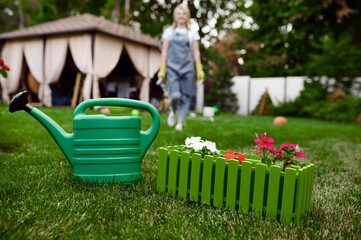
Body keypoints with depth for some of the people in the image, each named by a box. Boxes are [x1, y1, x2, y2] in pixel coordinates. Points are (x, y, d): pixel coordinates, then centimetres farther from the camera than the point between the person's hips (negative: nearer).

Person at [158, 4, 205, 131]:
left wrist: (199, 69, 2)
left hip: (187, 67, 1)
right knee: (175, 94, -18)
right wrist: (162, 68, 3)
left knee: (185, 96, -2)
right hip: (172, 66, -1)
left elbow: (196, 52, 10)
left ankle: (180, 122, 11)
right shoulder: (169, 32, 12)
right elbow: (165, 51, 10)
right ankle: (172, 111, 14)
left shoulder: (192, 33, 12)